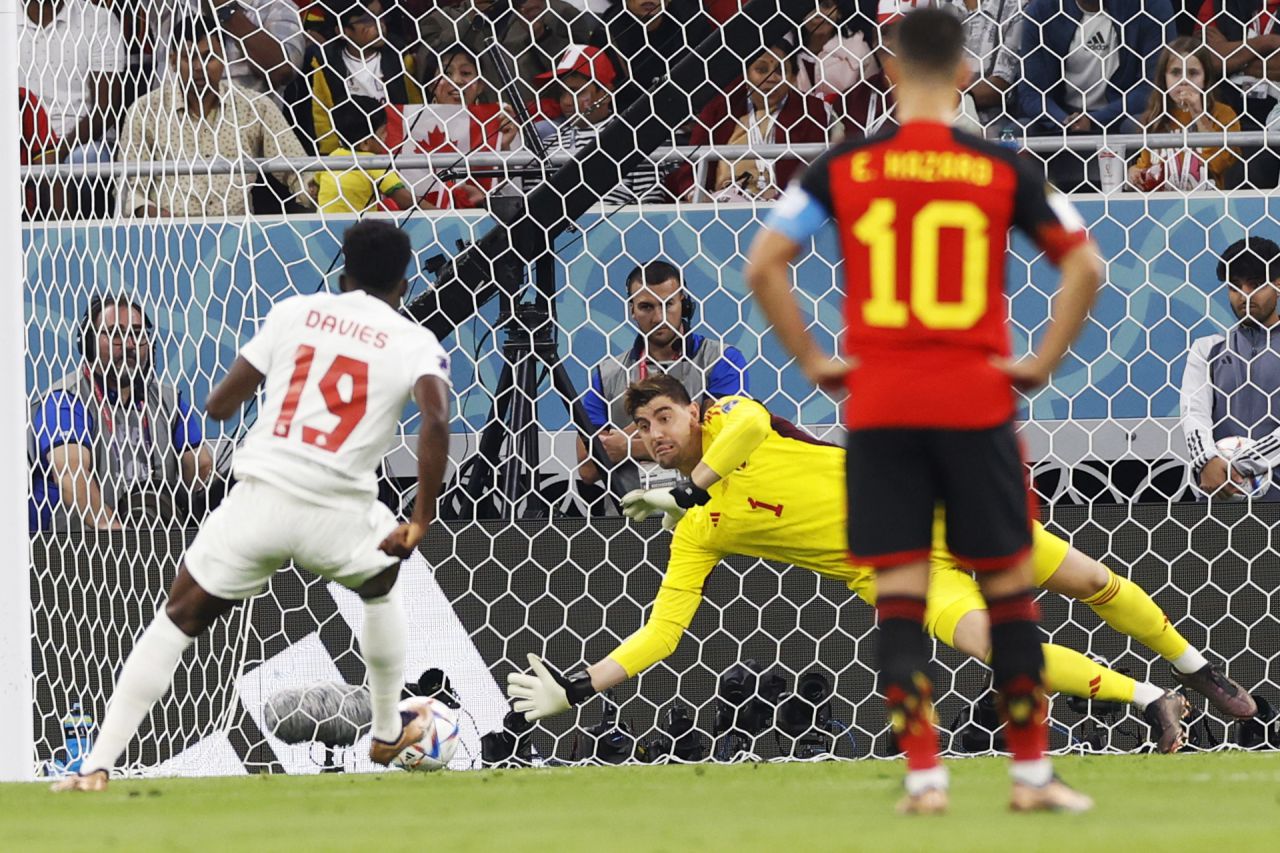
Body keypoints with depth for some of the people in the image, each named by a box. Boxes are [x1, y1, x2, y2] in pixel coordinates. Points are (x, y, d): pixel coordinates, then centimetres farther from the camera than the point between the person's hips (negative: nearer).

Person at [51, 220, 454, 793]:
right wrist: (421, 522, -8)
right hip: (338, 513, 0)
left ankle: (97, 766, -2)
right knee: (382, 588, 34)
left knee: (178, 621, 10)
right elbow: (436, 421, -15)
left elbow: (219, 406, 11)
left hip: (260, 498, 0)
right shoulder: (415, 343, 5)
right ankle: (389, 732, 44)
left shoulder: (293, 312, 10)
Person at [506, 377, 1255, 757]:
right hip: (882, 566, 0)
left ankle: (1194, 667, 24)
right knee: (987, 641, -25)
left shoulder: (729, 421, -6)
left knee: (1089, 581, 1)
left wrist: (686, 490, -27)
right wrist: (573, 692, -10)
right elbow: (660, 634, -3)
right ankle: (1149, 701, -13)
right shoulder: (696, 536, -2)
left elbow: (750, 424, -31)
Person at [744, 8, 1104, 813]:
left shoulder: (844, 167, 1)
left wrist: (814, 360, 4)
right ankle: (1032, 772, 13)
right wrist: (1045, 361, 2)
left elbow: (763, 264, -3)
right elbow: (1085, 264, -3)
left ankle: (924, 776, -3)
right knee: (1009, 583, 10)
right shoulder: (1002, 169, -1)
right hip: (977, 403, -1)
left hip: (877, 406, 1)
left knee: (900, 591, 4)